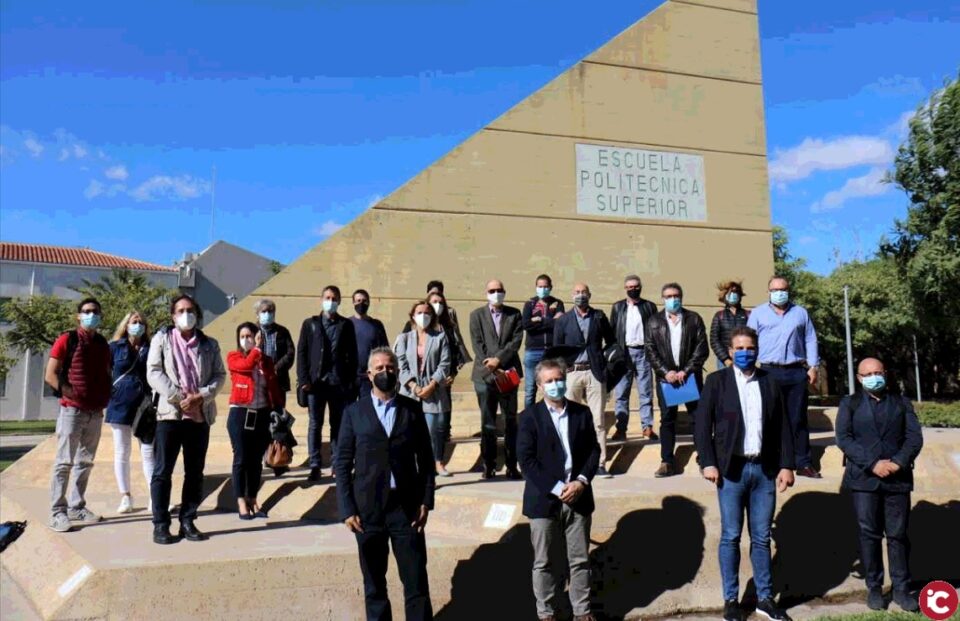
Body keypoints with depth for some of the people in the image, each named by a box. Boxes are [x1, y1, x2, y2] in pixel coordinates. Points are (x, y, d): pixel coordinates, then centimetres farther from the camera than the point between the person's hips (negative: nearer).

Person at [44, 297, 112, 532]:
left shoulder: (103, 344, 13)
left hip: (96, 413, 5)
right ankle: (57, 512, -1)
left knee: (85, 462, 9)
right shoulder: (67, 340, -3)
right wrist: (72, 394, -13)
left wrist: (106, 398, 7)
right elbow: (50, 375, -7)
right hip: (72, 410, -5)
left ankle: (77, 507, 17)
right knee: (64, 462, -4)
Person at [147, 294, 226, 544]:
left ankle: (188, 521, 16)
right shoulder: (161, 339, 5)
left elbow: (220, 375, 5)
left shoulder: (209, 344, 11)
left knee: (195, 472, 7)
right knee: (162, 472, 0)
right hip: (170, 413, -2)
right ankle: (160, 525, 7)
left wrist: (200, 396, -11)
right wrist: (179, 397, -14)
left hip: (200, 415, 3)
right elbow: (154, 373, -5)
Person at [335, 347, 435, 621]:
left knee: (416, 582, 2)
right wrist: (347, 509, -5)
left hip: (407, 507, 0)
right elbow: (342, 463, 1)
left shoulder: (412, 409, 4)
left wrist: (426, 501, -2)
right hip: (368, 509, 0)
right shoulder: (354, 412, 2)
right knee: (374, 584, 11)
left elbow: (426, 458, 6)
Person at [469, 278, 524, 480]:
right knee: (487, 422, 3)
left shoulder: (514, 314, 9)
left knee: (511, 421, 2)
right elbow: (478, 345, -1)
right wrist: (493, 370, -11)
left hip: (508, 373, 1)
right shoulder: (477, 315, 7)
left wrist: (498, 359, -14)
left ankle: (512, 465, 7)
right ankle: (488, 465, 11)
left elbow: (516, 341, -2)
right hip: (485, 374, 0)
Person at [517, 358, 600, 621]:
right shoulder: (530, 417, -5)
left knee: (580, 560, 11)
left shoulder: (582, 413, 6)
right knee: (545, 562, 7)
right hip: (544, 500, -3)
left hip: (578, 497, 3)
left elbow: (594, 450, 6)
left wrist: (582, 481, -9)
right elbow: (526, 459, -10)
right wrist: (556, 488, -15)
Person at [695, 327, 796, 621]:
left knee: (761, 537, 10)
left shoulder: (770, 382, 8)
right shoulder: (716, 381, 0)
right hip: (731, 469, -2)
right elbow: (703, 424, -3)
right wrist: (708, 463, -10)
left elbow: (782, 426, 8)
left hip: (764, 469, 2)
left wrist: (786, 465, 2)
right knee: (731, 536, 4)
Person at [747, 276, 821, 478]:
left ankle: (803, 463, 11)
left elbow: (810, 340, 11)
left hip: (796, 372, 2)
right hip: (769, 372, -1)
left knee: (798, 419, 5)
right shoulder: (758, 313, 7)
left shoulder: (801, 313, 13)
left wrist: (813, 366, 4)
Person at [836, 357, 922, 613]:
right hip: (863, 478, -1)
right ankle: (874, 588, 11)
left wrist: (899, 462, -14)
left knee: (898, 534, 5)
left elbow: (915, 437, 3)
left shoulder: (901, 403, 14)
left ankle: (901, 589, 14)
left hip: (898, 478, 1)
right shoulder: (850, 403, 7)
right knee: (869, 534, 2)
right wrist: (872, 464, -15)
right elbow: (844, 438, -5)